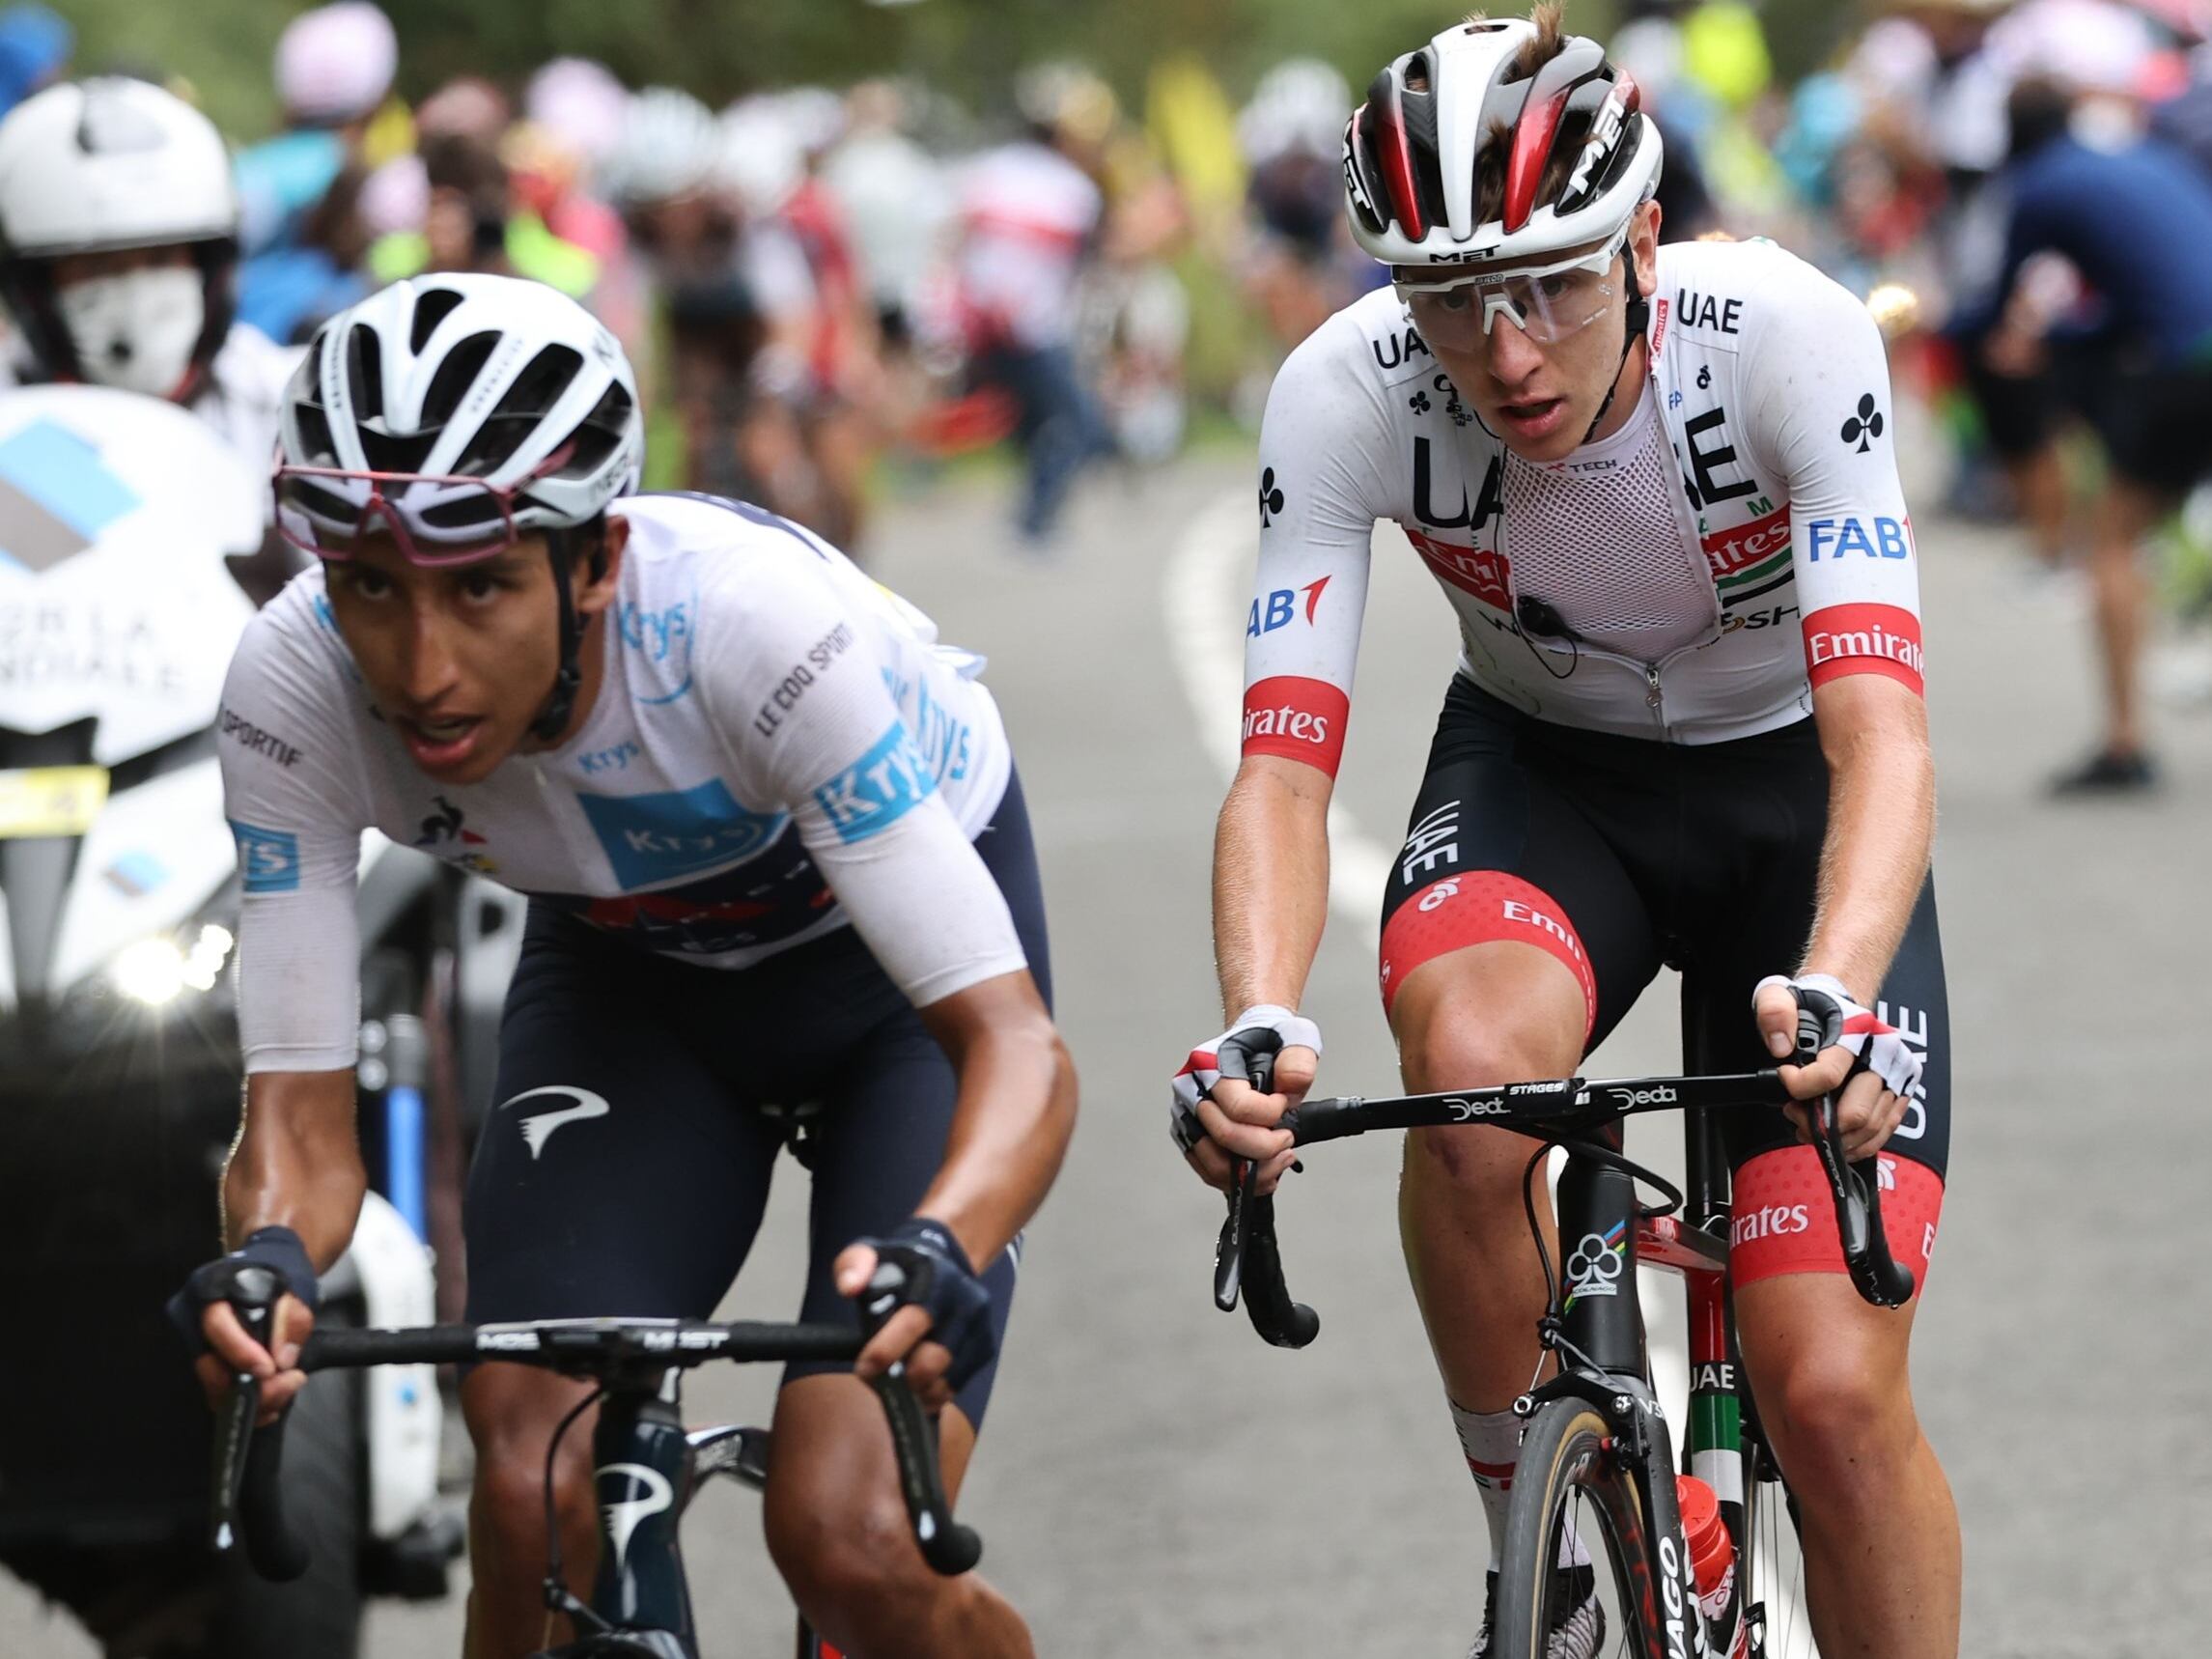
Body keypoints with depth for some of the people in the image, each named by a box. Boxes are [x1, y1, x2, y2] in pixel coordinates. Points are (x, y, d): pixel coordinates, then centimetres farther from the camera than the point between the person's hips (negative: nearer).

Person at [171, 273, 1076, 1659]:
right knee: (537, 1503, -21)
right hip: (627, 970, 3)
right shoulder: (296, 687, -29)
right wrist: (263, 1262, -48)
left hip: (893, 964, -3)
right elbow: (302, 1114, -25)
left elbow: (1019, 1048, -40)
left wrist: (936, 1254, -60)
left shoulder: (761, 623, -39)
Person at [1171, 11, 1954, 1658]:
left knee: (1835, 1392, -14)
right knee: (1471, 1072, -34)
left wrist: (1833, 994, -57)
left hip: (1791, 790, -1)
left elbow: (1880, 727, -38)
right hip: (1540, 775, 1)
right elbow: (1285, 767, -28)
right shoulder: (1345, 397, -25)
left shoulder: (1789, 336, -31)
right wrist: (1258, 1031, -48)